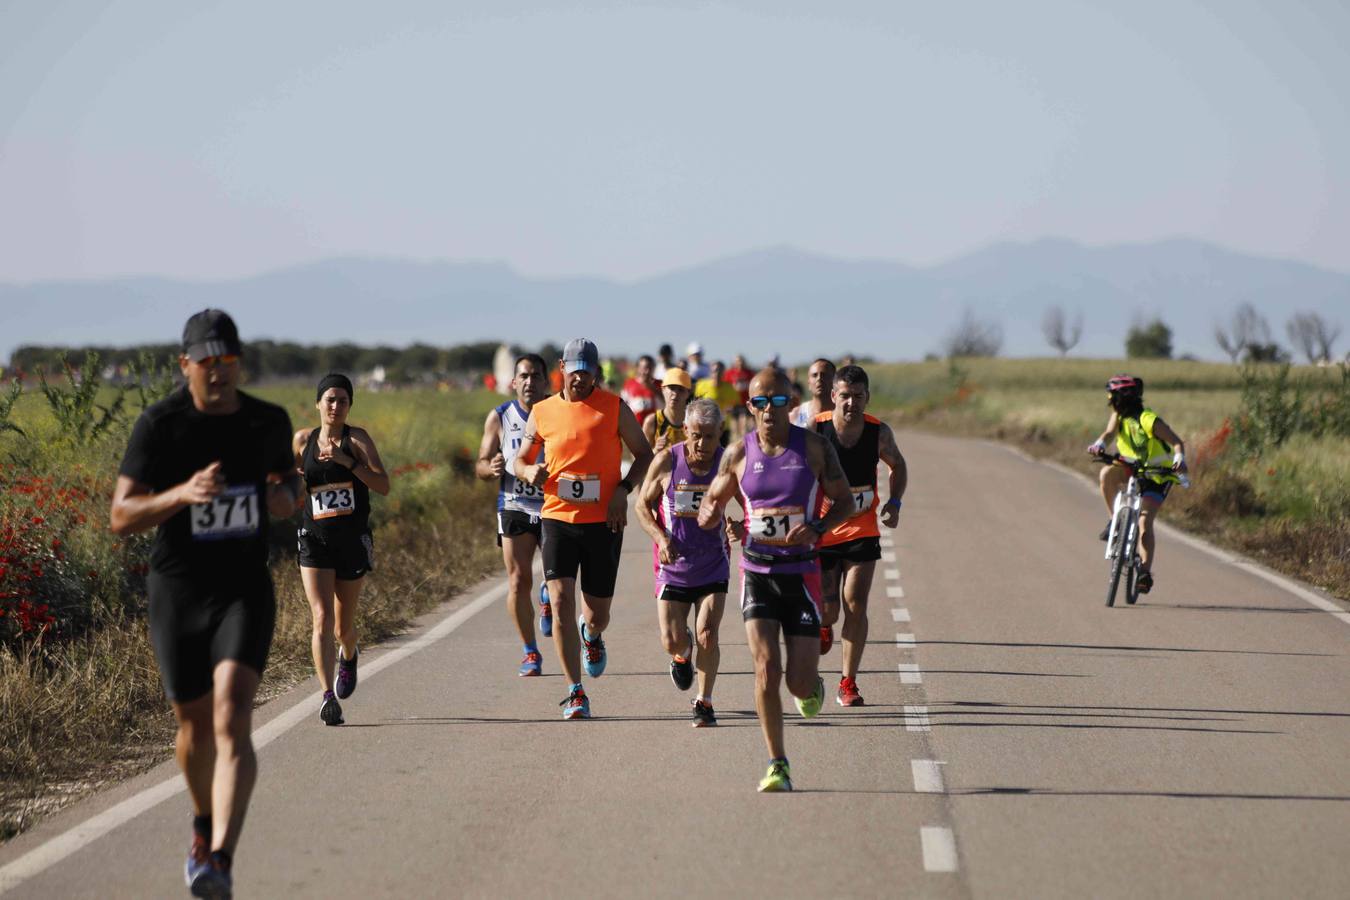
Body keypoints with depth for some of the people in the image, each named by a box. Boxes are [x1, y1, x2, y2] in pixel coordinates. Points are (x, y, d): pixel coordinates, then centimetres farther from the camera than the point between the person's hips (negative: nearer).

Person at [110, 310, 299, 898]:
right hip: (177, 590, 0)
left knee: (232, 722, -19)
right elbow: (121, 518, -13)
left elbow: (289, 483, 21)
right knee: (194, 726, 14)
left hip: (245, 589, 0)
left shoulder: (269, 422, 1)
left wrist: (286, 496, -4)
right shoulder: (159, 425, -10)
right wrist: (181, 493, -31)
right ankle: (204, 823, 45)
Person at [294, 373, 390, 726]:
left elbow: (383, 486, -14)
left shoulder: (357, 439, -4)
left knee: (344, 626, 11)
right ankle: (328, 696, -20)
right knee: (322, 619, -16)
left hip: (353, 541, -1)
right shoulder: (302, 440, 4)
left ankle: (348, 657, 47)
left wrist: (346, 460, -23)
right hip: (315, 541, 1)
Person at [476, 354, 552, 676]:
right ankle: (530, 653, 8)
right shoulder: (500, 418, 3)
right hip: (515, 507, 0)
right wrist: (491, 468, -17)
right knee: (519, 582, -5)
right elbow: (480, 466, 6)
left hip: (555, 507, 0)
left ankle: (548, 598, 33)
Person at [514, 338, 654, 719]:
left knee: (598, 611, 7)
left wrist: (624, 489, -10)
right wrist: (529, 471, -9)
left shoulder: (614, 408, 1)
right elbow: (520, 458, 15)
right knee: (561, 600, -15)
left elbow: (644, 454, 6)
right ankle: (575, 692, -10)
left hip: (604, 521, 0)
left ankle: (592, 635, 47)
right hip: (557, 519, 0)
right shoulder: (542, 412, 5)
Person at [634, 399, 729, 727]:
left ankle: (704, 703, 3)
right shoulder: (666, 462, -10)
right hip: (674, 565, 0)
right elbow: (643, 506, 1)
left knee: (707, 635, -13)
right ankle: (683, 654, 36)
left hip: (713, 567, 0)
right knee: (672, 642, -1)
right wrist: (661, 537, -16)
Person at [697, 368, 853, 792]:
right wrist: (710, 514, -14)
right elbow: (711, 502, 11)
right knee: (766, 669, -13)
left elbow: (844, 501, 3)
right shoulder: (738, 453, 1)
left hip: (801, 573, -1)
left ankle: (811, 687, 37)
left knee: (800, 683, -3)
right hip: (757, 573, 1)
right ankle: (777, 766, -4)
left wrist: (816, 529, -17)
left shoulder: (815, 447, -3)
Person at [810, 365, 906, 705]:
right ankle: (823, 625, 40)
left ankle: (848, 684, 3)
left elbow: (898, 466, 12)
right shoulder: (814, 430, -15)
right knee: (827, 610, 1)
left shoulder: (879, 432, -8)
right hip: (821, 532, -1)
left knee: (855, 606, -7)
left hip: (862, 532, 1)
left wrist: (894, 502, -4)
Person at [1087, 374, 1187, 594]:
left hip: (1157, 477, -6)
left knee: (1144, 521, -18)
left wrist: (1179, 459, -46)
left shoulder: (1150, 421, -23)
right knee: (1107, 473, -27)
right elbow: (1109, 432, -19)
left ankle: (1146, 572, -16)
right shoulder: (1119, 416, -4)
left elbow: (1177, 442, -26)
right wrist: (1099, 444, -42)